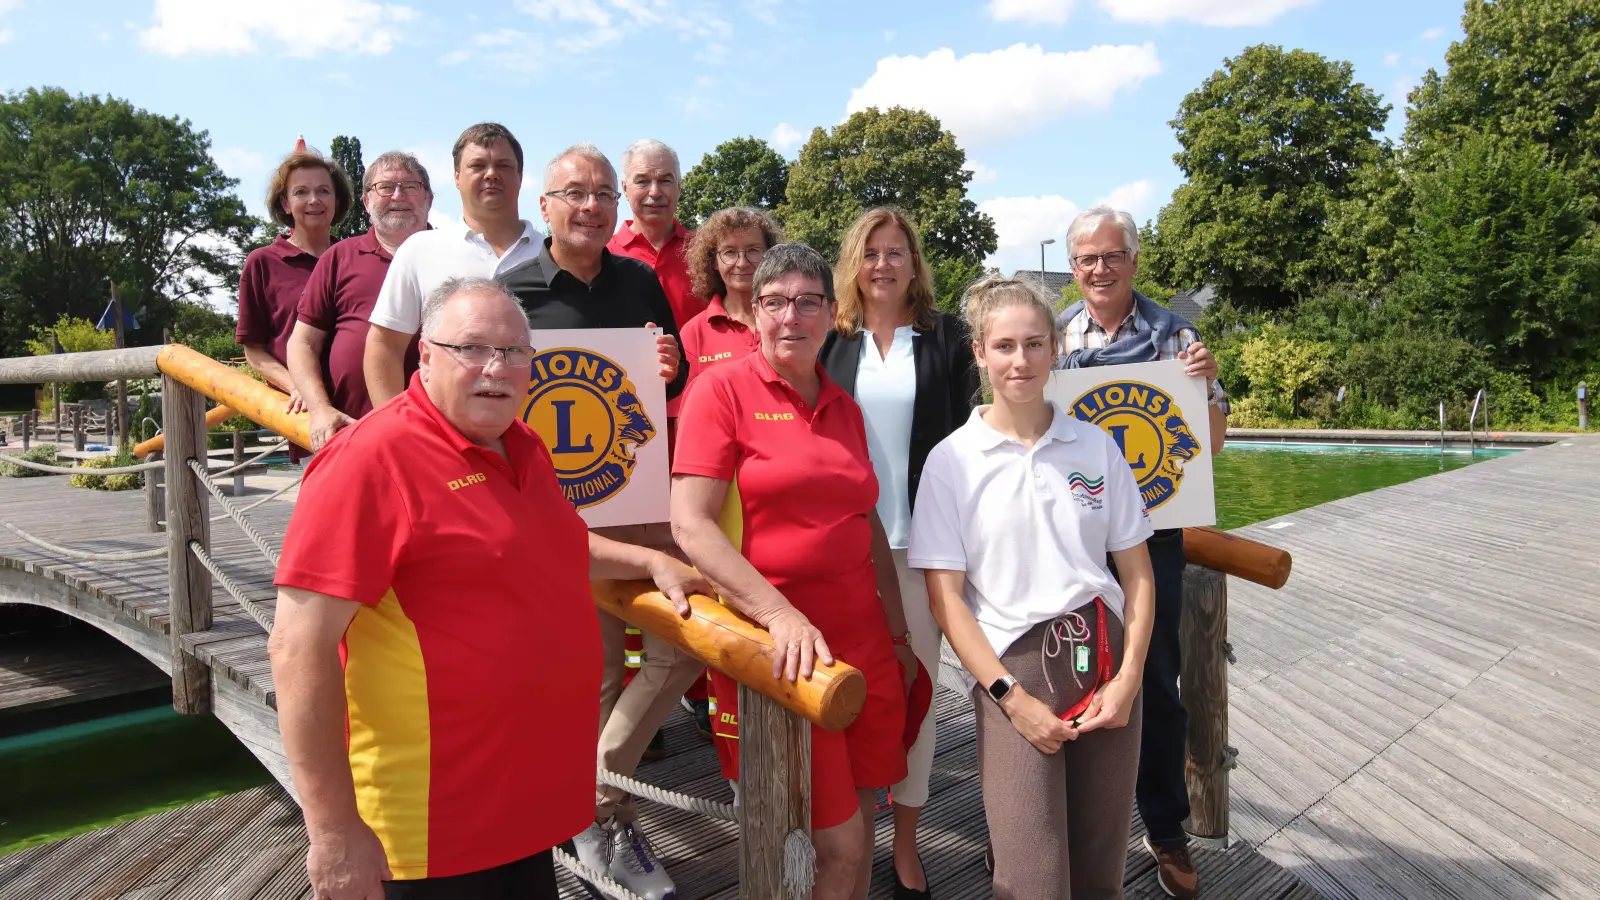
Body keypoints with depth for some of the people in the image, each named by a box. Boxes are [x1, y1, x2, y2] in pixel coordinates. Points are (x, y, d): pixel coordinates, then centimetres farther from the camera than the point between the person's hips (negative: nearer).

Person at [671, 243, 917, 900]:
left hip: (862, 636, 6)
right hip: (775, 643, -5)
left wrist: (898, 633, 15)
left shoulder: (844, 406, 12)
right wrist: (781, 613, -24)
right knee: (838, 844, 2)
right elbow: (689, 524, -15)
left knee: (857, 834, 14)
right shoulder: (723, 389, -6)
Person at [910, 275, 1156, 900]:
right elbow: (945, 596, -5)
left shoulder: (1096, 446, 5)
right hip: (1011, 667, -3)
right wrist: (1011, 695, -12)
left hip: (1103, 657, 3)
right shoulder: (952, 460, -3)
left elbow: (1136, 572, 8)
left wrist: (1129, 678, -3)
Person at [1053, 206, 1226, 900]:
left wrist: (1204, 382, -16)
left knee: (1156, 680, 8)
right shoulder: (1051, 336, 4)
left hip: (1151, 532, -1)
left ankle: (1166, 830, 26)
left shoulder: (1173, 334, 1)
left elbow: (1214, 440, 2)